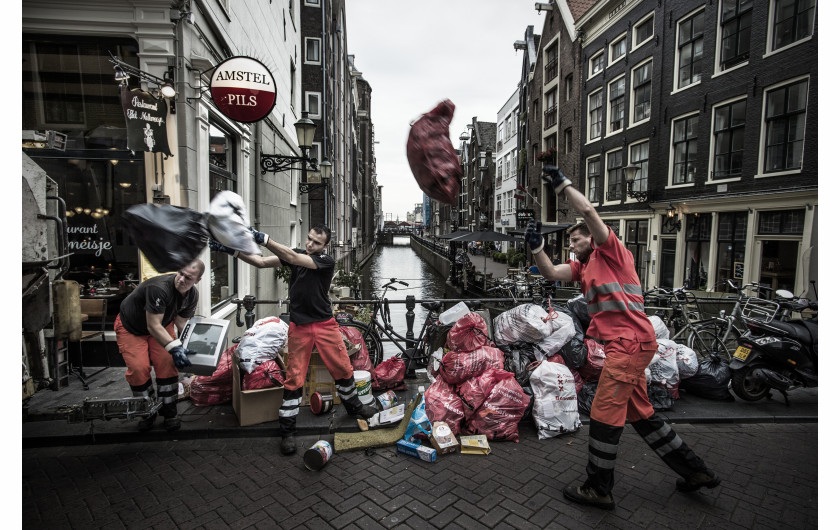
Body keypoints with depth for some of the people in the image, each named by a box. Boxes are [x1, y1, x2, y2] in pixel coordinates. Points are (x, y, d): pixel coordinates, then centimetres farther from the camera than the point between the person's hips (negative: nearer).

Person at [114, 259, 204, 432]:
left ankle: (169, 412, 4)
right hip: (131, 327, -4)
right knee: (138, 368, -14)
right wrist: (174, 348, -44)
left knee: (167, 364, -10)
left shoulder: (192, 294, -16)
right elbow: (153, 326, -36)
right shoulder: (159, 288, -38)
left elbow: (182, 322, -8)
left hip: (162, 324, 5)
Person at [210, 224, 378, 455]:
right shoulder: (297, 254, 2)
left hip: (325, 325, -1)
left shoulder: (327, 261, -11)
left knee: (343, 369, 8)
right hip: (299, 327, 2)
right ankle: (287, 431, 14)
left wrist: (263, 238, -33)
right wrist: (234, 250, -21)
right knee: (294, 377, 2)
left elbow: (292, 258, -25)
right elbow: (262, 262, -8)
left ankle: (354, 407, 34)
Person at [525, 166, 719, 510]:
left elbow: (588, 211, -16)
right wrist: (536, 247, -4)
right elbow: (551, 273, 9)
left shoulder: (611, 250, -3)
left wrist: (563, 183, -8)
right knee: (640, 414, 19)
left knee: (604, 414, -4)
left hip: (630, 343, -10)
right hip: (622, 346, 10)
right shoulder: (583, 266, 20)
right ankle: (694, 471, 35)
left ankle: (598, 489, 10)